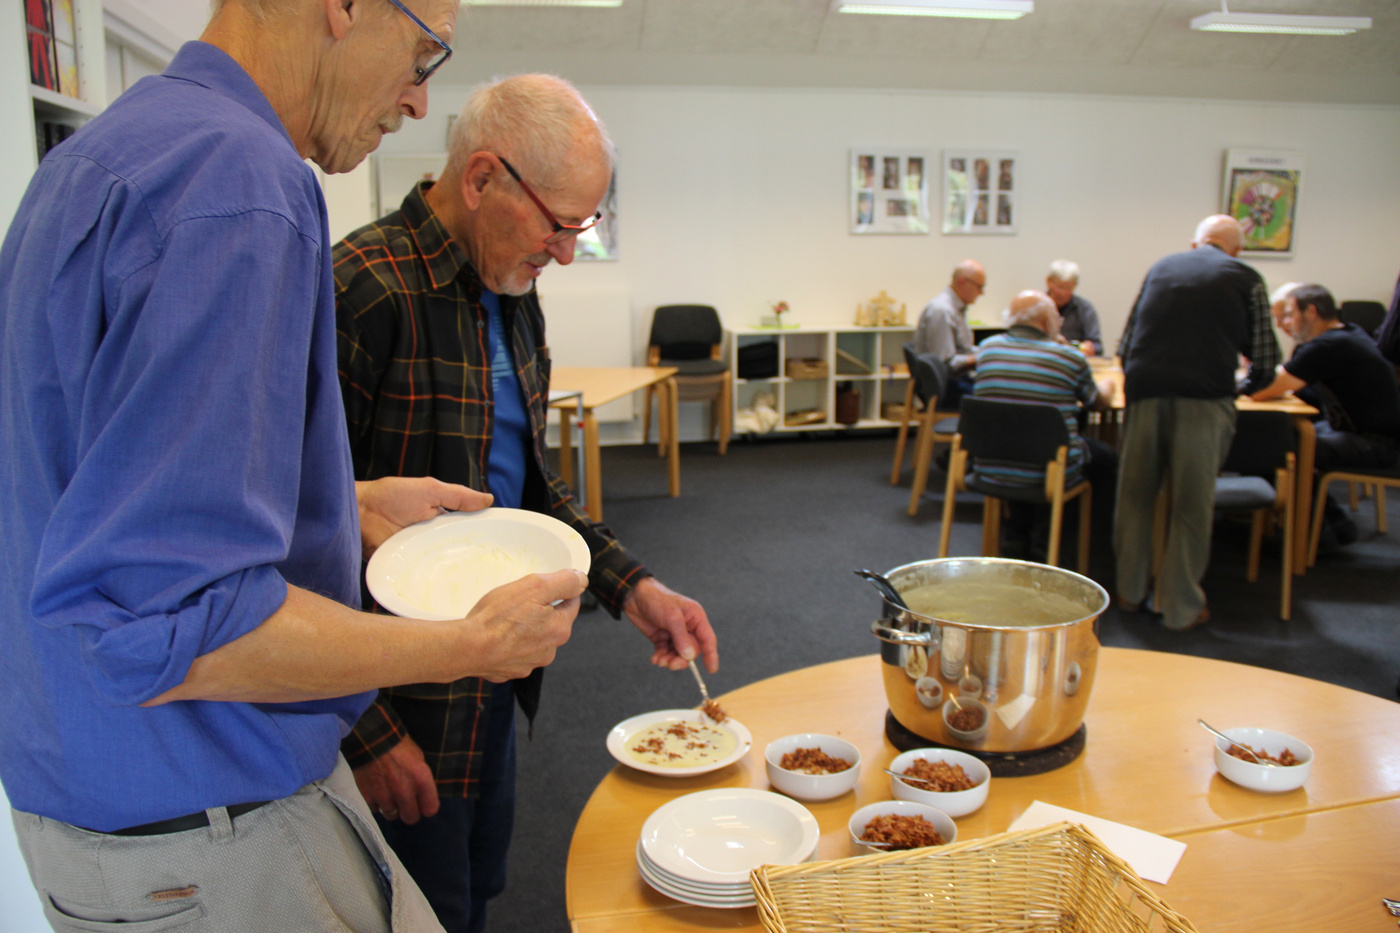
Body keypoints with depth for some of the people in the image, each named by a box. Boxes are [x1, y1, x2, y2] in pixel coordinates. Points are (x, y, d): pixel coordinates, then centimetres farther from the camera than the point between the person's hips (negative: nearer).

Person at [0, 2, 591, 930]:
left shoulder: (105, 150, 8)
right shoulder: (239, 178, -25)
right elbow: (159, 625, -31)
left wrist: (354, 503, 12)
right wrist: (474, 645, -20)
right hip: (203, 835, -9)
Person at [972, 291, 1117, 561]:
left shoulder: (987, 348, 3)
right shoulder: (1069, 357, -7)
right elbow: (1099, 402, 13)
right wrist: (1107, 386, 38)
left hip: (991, 470, 5)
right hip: (1051, 474, -4)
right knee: (1105, 457, 21)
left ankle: (1014, 546, 35)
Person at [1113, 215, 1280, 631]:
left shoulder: (1160, 267, 21)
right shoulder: (1245, 278, 11)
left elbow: (1125, 346, 20)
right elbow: (1265, 362, 9)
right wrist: (1243, 387, 29)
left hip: (1144, 393, 3)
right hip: (1203, 397, -2)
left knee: (1135, 495, 14)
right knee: (1191, 503, 5)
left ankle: (1130, 592, 23)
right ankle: (1181, 607, 12)